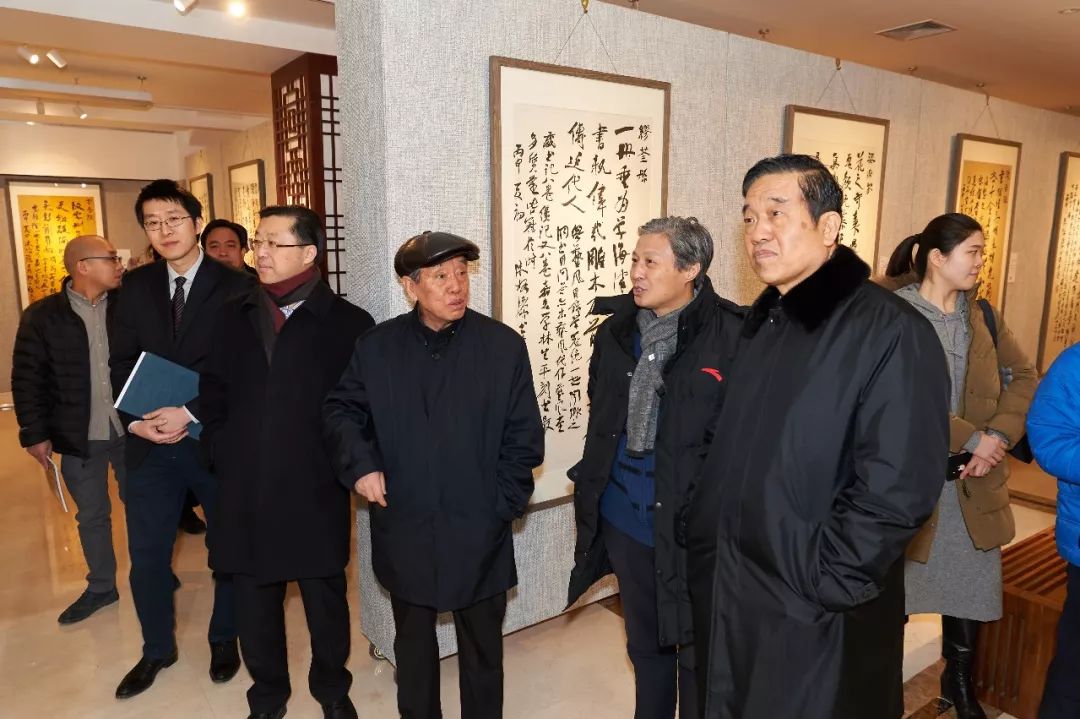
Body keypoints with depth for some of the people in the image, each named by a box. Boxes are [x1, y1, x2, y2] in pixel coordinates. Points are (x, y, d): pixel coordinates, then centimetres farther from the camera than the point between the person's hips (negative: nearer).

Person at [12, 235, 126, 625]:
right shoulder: (42, 316, -5)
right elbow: (27, 378, -2)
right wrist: (35, 433, -5)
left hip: (130, 431, 0)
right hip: (79, 438, 0)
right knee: (92, 516, 15)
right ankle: (101, 587, 33)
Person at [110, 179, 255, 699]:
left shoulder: (235, 287, -7)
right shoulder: (136, 286, 7)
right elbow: (122, 362, 7)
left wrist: (191, 414, -19)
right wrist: (135, 418, -9)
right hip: (150, 441, 4)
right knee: (146, 554, 11)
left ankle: (224, 640, 35)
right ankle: (157, 648, 34)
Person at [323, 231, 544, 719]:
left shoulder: (505, 346, -5)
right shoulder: (376, 346, -1)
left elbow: (525, 438, -3)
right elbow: (341, 411, 7)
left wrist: (500, 506, -9)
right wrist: (360, 463, -11)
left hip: (478, 535, -1)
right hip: (403, 532, 2)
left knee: (482, 650, 18)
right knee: (412, 647, 22)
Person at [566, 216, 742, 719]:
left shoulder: (731, 335, -16)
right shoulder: (616, 330, 3)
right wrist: (593, 484, 13)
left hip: (692, 522, -5)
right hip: (624, 516, 5)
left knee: (696, 648, 13)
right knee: (645, 644, 23)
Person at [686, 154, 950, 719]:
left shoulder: (890, 332, -16)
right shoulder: (758, 325, 7)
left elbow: (898, 489, -21)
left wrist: (820, 585, -17)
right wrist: (706, 558, 8)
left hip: (819, 622, -7)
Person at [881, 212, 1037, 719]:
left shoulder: (982, 315, 7)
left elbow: (1024, 377, 5)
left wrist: (999, 436, -10)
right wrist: (970, 438, -20)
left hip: (973, 481, 5)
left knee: (972, 585, 16)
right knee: (894, 588, 10)